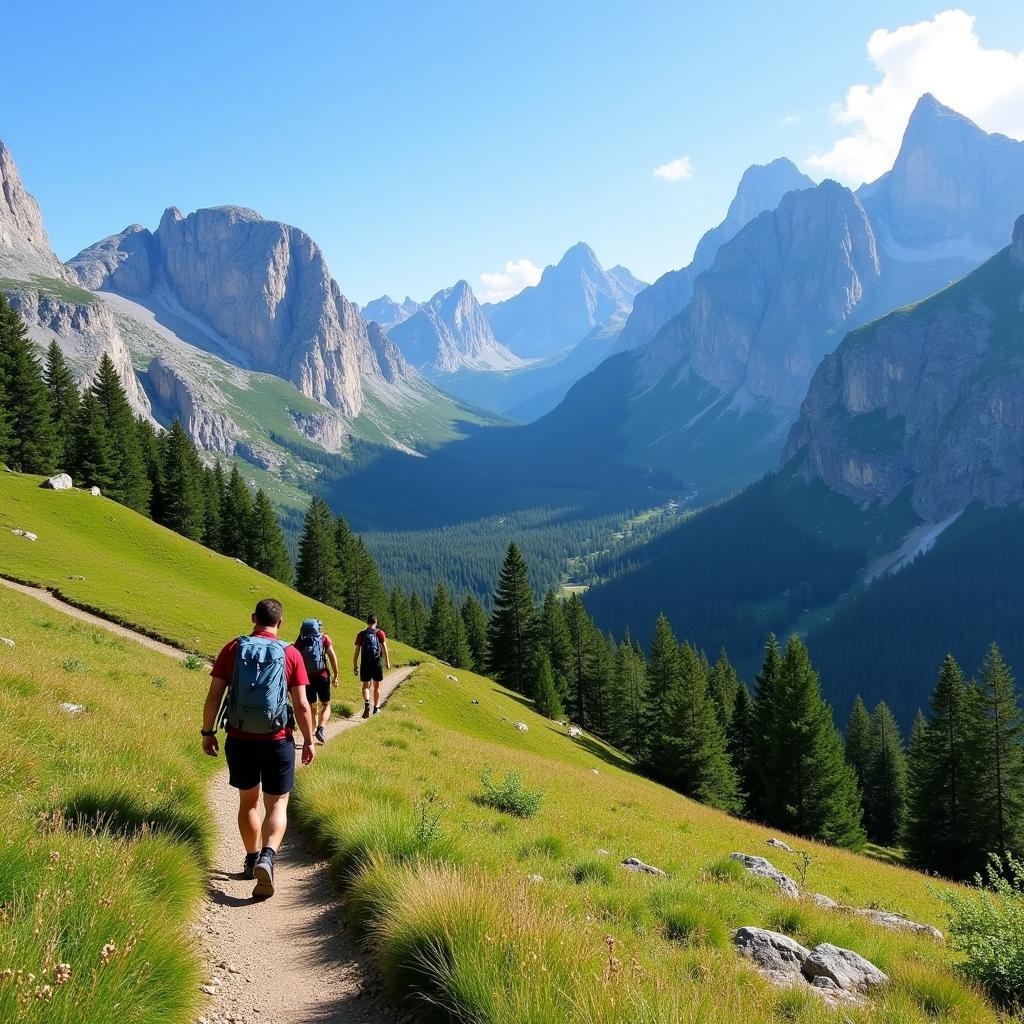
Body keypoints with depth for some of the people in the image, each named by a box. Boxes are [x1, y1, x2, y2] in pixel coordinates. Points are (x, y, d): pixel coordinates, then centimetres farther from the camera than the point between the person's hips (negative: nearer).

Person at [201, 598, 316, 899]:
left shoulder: (233, 649, -2)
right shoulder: (290, 654, -5)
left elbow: (214, 696, -3)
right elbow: (301, 705, -6)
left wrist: (208, 732, 9)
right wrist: (309, 741, 4)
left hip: (239, 740, 2)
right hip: (277, 741, -2)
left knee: (248, 800, 20)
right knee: (277, 805, 7)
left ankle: (252, 860, 29)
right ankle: (267, 858, -15)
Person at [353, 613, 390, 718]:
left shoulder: (361, 634, 4)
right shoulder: (380, 633, 1)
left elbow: (357, 651, 2)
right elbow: (384, 648, -4)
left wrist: (355, 665, 6)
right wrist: (387, 662, 1)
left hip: (365, 662, 0)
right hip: (377, 662, 0)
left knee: (366, 685, 5)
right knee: (377, 686, 13)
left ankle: (367, 702, -21)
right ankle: (376, 708, 20)